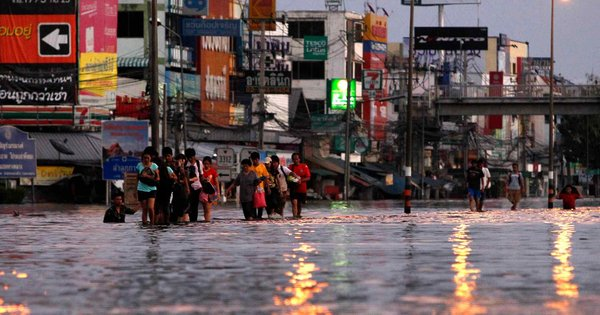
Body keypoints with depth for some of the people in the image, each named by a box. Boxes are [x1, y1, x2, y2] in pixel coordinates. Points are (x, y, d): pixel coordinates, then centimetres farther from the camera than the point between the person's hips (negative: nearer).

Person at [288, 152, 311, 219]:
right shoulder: (290, 167, 2)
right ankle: (294, 215, -22)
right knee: (294, 202, -17)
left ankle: (298, 214, 34)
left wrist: (301, 180, -19)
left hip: (302, 188, 1)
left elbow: (308, 178, -3)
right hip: (293, 188, -1)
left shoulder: (304, 166, 0)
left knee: (299, 203, 14)